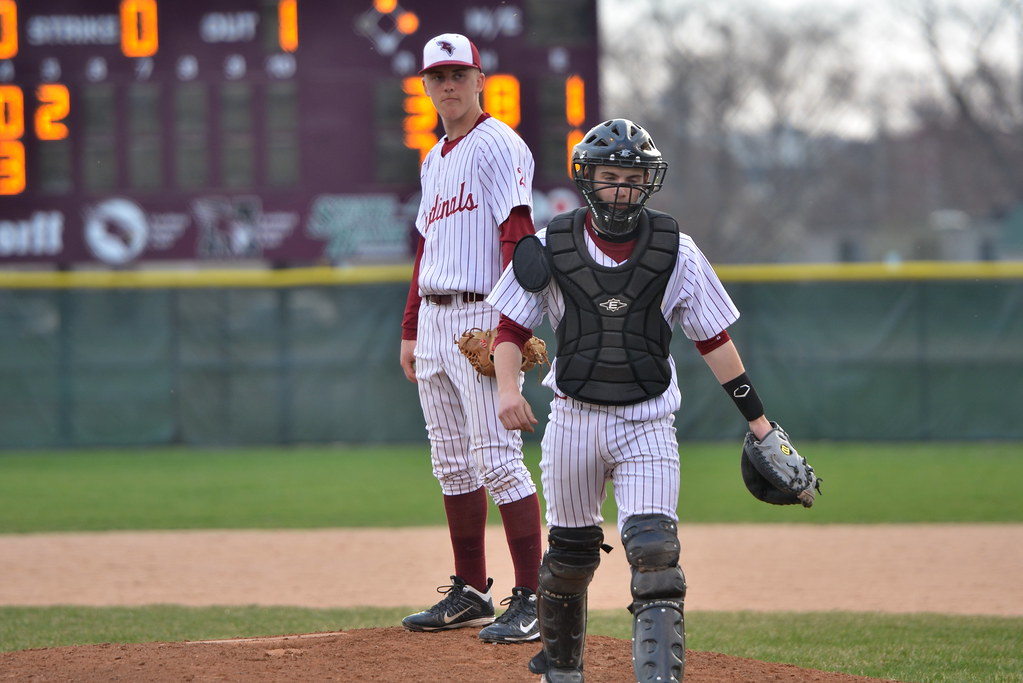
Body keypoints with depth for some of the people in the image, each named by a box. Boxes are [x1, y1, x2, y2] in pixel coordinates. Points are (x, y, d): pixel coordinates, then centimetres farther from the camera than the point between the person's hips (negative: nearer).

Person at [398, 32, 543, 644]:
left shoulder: (497, 145, -8)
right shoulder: (434, 161, 20)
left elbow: (518, 238, -16)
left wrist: (510, 326, -24)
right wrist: (410, 329, 19)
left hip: (482, 315, -9)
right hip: (435, 322, 9)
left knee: (497, 458, -13)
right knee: (454, 465, 12)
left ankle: (532, 599, -13)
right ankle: (470, 592, 19)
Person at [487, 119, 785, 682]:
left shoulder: (676, 252, -1)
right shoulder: (551, 248, -1)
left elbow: (714, 340, 5)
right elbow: (509, 329, 3)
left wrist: (758, 422, 3)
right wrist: (507, 388, -17)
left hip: (647, 425, -1)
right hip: (574, 420, 1)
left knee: (654, 552, -16)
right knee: (570, 553, 11)